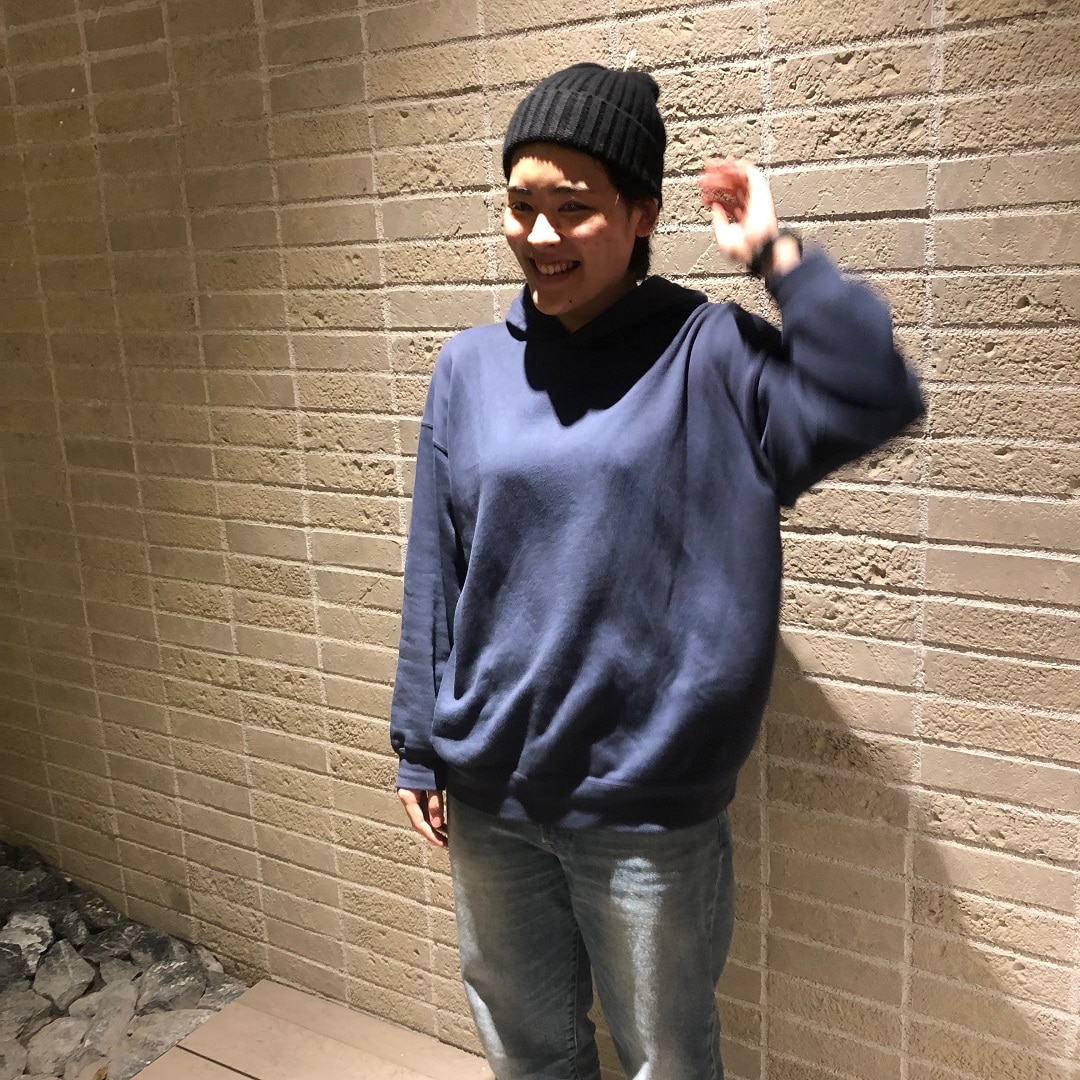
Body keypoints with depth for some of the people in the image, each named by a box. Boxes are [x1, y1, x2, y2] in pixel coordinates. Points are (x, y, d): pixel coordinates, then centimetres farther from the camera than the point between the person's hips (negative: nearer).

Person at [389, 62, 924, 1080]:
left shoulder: (707, 355, -8)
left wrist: (775, 252, -21)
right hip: (489, 795, 3)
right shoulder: (469, 368, 0)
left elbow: (877, 400, -24)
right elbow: (433, 575, 3)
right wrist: (419, 747, 6)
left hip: (649, 809, -3)